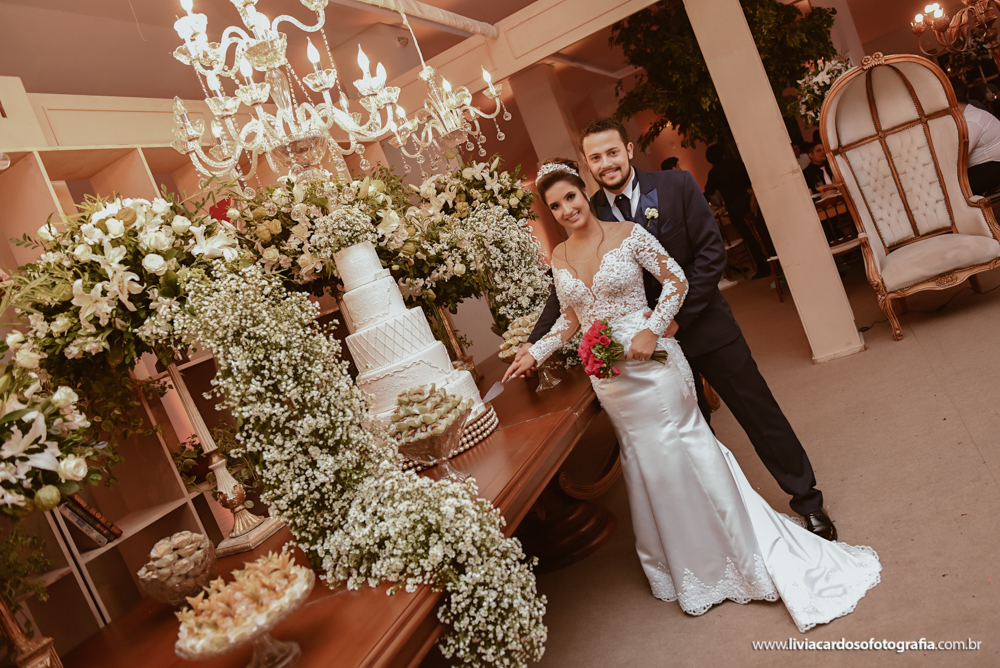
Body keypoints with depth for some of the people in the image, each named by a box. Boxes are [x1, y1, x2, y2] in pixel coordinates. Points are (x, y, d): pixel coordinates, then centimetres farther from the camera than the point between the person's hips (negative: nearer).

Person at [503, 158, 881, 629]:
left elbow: (676, 281, -6)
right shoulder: (558, 260, 4)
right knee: (646, 466, 15)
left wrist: (652, 329, -17)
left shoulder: (627, 234, -9)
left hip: (652, 365, -5)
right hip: (609, 378, 5)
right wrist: (533, 353, 5)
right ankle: (692, 570, 36)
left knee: (687, 452, 0)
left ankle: (757, 555, 19)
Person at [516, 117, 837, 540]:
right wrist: (535, 341, -8)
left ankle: (807, 499, 31)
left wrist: (678, 316, -18)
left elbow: (711, 252, -11)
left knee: (760, 414, 10)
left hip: (706, 326, -1)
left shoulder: (676, 186, -10)